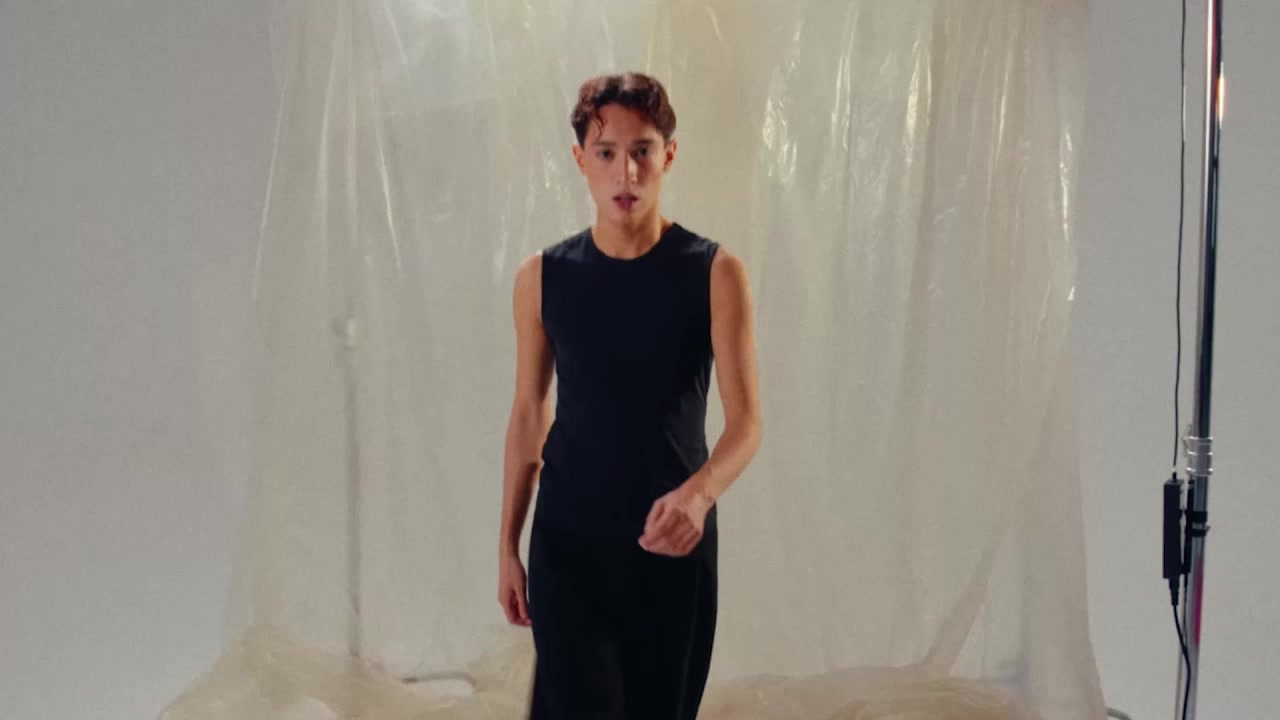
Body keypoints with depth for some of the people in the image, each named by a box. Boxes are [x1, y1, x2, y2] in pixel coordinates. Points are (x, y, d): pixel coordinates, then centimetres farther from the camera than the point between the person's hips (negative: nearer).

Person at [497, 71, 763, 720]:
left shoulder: (714, 273, -8)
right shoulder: (542, 278, -2)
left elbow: (746, 418, -14)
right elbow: (528, 416, 6)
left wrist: (700, 490, -35)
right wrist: (508, 546, 7)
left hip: (672, 544, 0)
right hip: (567, 544, 0)